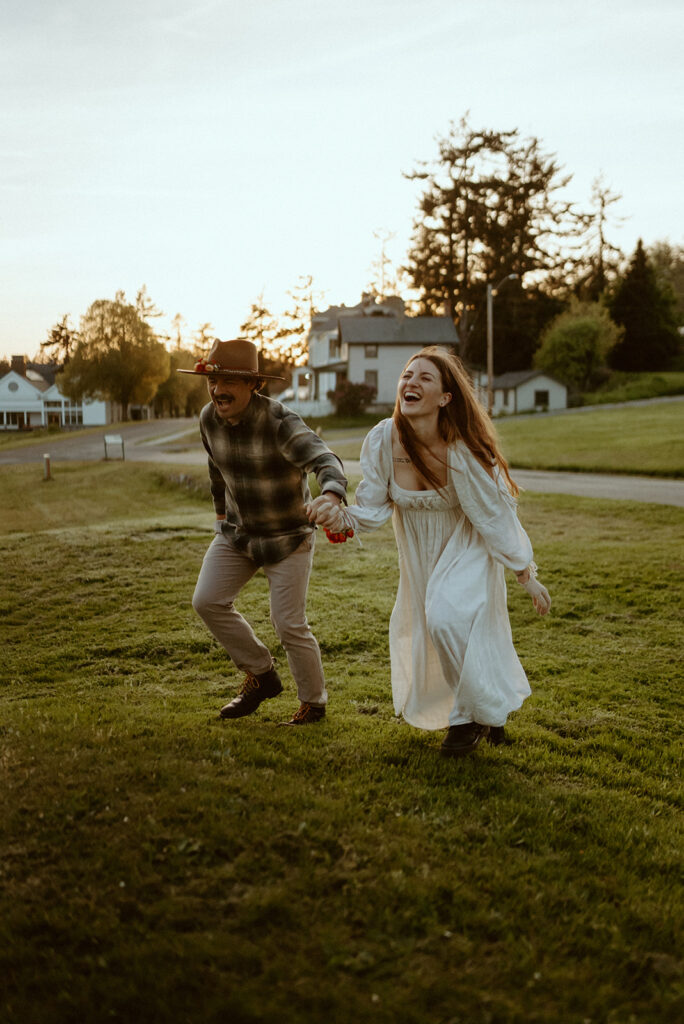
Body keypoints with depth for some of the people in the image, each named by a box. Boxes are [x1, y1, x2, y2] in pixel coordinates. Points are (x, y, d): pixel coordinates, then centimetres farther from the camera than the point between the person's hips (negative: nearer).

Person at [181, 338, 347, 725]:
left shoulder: (279, 421, -27)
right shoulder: (209, 418, -6)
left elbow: (324, 459, -42)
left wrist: (331, 494, -64)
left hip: (288, 536, -6)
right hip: (237, 531, 6)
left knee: (290, 625, -5)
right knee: (208, 602, -2)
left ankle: (314, 703, 19)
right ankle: (261, 675, 17)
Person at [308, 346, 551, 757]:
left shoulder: (463, 449, -30)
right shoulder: (383, 441, -21)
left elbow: (496, 514, -18)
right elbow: (373, 507, -11)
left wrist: (527, 575, -11)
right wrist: (340, 517, -33)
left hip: (469, 549, -5)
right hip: (420, 555, 5)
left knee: (447, 617, -27)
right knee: (420, 631, 17)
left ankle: (474, 715, 2)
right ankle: (492, 712, 45)